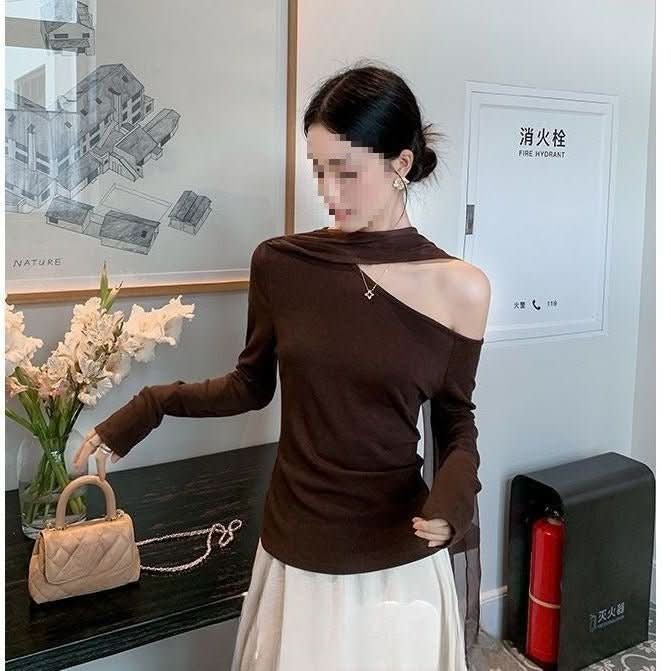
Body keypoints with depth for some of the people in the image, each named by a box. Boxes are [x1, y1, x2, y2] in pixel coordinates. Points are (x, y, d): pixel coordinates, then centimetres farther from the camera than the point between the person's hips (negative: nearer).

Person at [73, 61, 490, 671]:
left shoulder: (458, 287, -10)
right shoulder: (280, 264, -7)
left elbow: (455, 419, 1)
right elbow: (251, 385, 5)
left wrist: (455, 490, -17)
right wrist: (148, 407, -4)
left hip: (398, 561, -1)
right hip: (296, 555, 1)